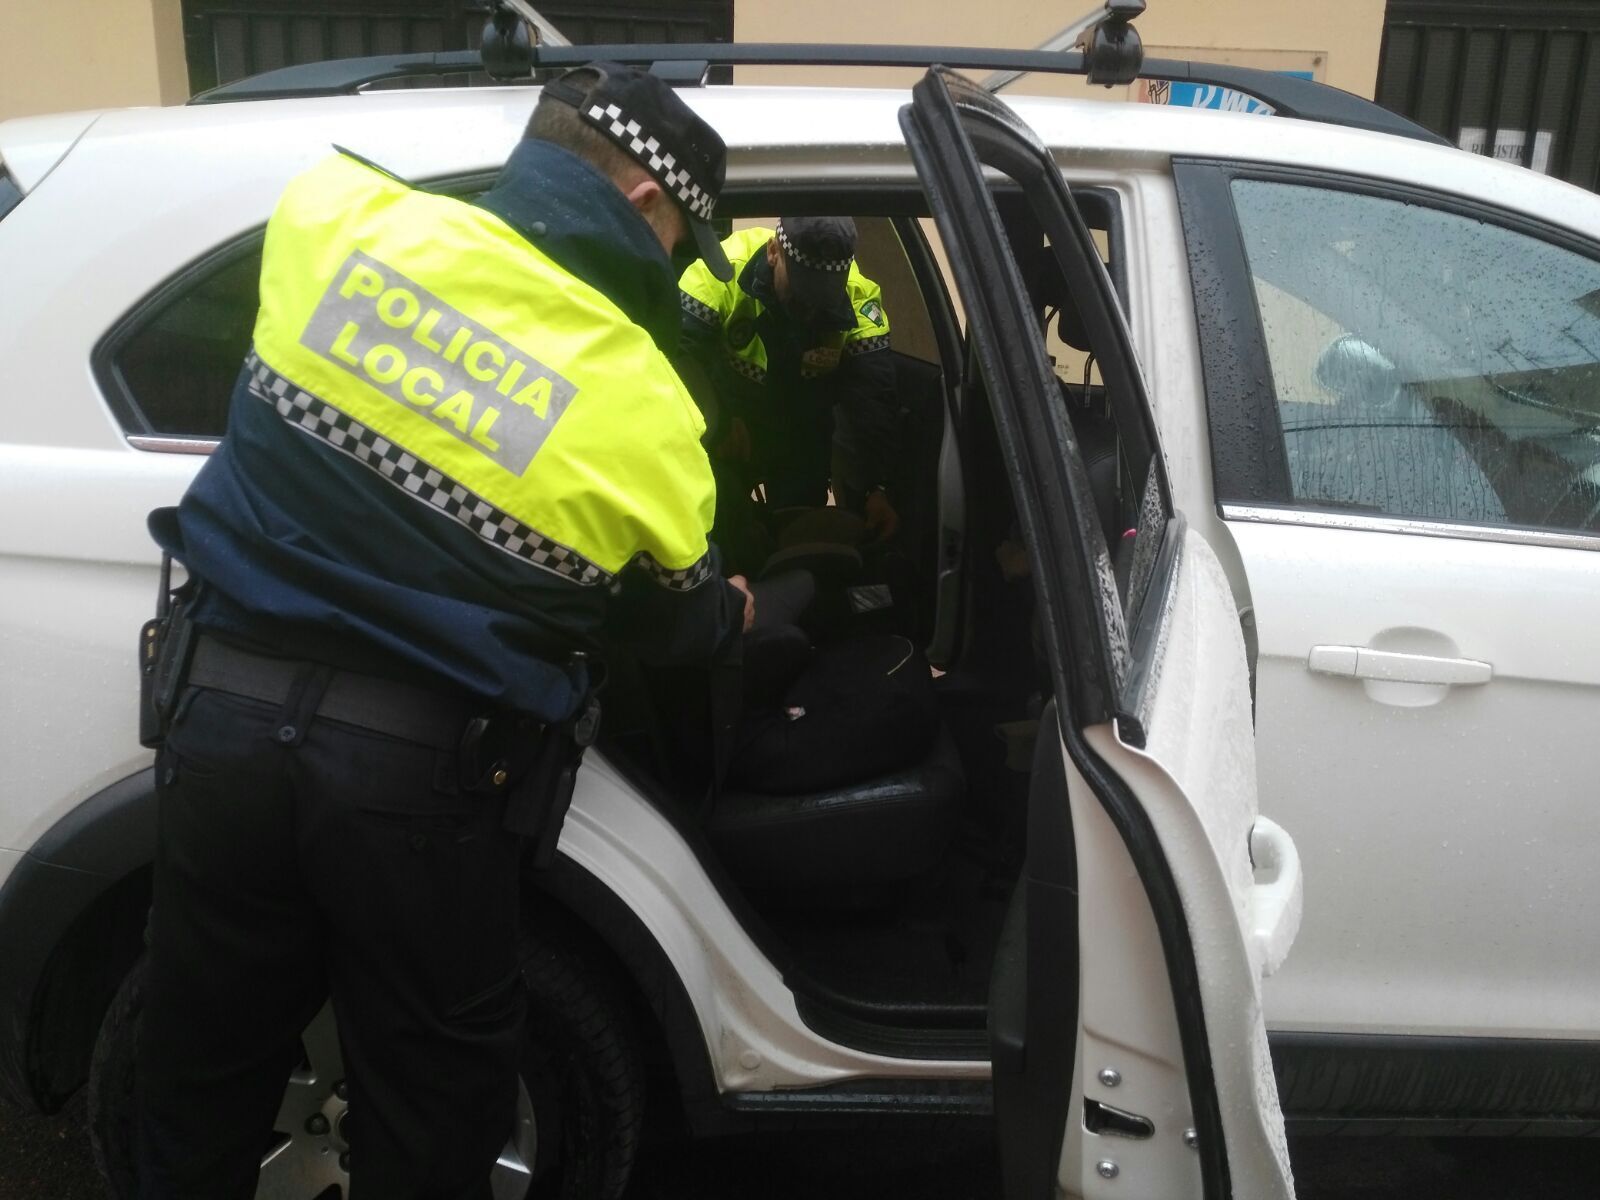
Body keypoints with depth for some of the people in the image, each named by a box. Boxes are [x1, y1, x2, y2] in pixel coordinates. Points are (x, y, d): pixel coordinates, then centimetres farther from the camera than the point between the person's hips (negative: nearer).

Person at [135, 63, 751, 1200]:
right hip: (413, 764, -3)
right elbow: (684, 627, 6)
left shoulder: (333, 211, -4)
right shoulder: (645, 407, -10)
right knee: (431, 1101, 17)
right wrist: (744, 608, 28)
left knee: (203, 1073, 21)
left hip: (226, 709, 4)